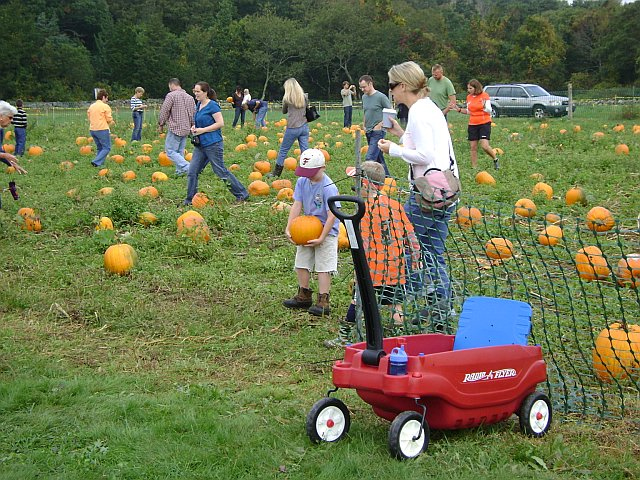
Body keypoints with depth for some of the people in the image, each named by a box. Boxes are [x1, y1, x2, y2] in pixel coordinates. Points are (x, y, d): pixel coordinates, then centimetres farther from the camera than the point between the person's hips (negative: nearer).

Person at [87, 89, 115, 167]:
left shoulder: (91, 106, 12)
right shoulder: (105, 106, -8)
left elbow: (89, 117, 15)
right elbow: (109, 119, -7)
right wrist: (112, 122, 14)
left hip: (92, 129, 7)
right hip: (102, 129, -7)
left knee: (99, 148, 19)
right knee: (106, 148, -1)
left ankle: (100, 163, 15)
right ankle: (96, 162, -16)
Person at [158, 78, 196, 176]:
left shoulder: (171, 95, -9)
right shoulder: (190, 97, 13)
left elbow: (164, 111, -9)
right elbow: (194, 113, 17)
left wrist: (161, 124, 4)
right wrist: (191, 127, 26)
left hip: (175, 128, -8)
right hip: (186, 129, 8)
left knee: (171, 151, -6)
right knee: (180, 151, 15)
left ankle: (187, 167, -20)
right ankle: (179, 171, 13)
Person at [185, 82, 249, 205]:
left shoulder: (212, 105, -12)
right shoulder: (198, 105, 13)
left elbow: (220, 123, -18)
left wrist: (203, 130, -18)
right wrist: (194, 127, 6)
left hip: (213, 144, -8)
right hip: (200, 144, 8)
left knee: (221, 171, -2)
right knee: (192, 172, 4)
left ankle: (242, 194, 10)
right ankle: (189, 200, 11)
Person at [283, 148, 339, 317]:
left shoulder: (328, 188, -23)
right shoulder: (302, 181, -4)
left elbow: (332, 216, -24)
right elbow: (297, 205, -4)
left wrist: (321, 238, -26)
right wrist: (288, 228, -13)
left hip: (326, 231, -7)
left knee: (323, 266, -6)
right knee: (301, 263, 14)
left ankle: (323, 301, -2)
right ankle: (304, 296, 29)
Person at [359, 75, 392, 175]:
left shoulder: (381, 97, -11)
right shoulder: (364, 97, 11)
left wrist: (380, 125, -13)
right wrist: (364, 125, 11)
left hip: (378, 132, -8)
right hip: (368, 132, 8)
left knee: (370, 158, -15)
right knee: (378, 158, 14)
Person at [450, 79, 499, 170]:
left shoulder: (484, 95, -8)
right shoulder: (469, 97, 8)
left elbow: (489, 111, -10)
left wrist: (484, 106, -30)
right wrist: (458, 109, 5)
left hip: (484, 124, -5)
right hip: (472, 125, 5)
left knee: (485, 146, -16)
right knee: (473, 147, 3)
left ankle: (495, 159, 9)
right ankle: (474, 168, 10)